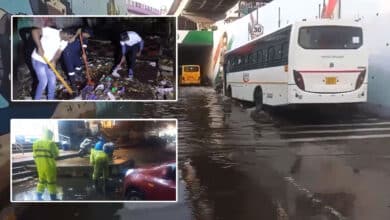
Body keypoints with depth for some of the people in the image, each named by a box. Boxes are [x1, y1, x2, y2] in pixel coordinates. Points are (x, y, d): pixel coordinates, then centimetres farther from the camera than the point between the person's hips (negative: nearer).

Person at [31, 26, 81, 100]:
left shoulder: (64, 42, -3)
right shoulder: (51, 32, -25)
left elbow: (58, 52, -2)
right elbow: (35, 31, -31)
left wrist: (54, 61, -24)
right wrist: (39, 47, -37)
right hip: (38, 60, -7)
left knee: (52, 80, 10)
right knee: (44, 81, -9)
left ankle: (51, 99, 27)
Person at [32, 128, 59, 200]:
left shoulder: (36, 143, 7)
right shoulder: (51, 143, -13)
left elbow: (35, 155, 10)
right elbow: (56, 154, -5)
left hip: (40, 166, 6)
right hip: (49, 166, -6)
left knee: (41, 180, 19)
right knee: (51, 181, 5)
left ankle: (39, 197, 23)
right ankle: (53, 198, 12)